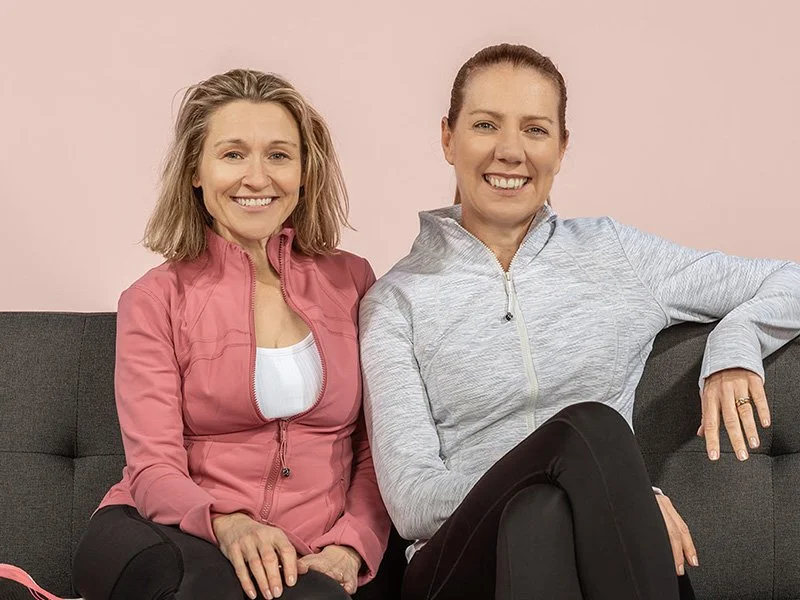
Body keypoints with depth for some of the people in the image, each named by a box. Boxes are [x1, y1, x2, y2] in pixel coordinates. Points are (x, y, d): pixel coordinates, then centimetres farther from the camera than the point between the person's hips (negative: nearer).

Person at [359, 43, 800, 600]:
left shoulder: (614, 252, 14)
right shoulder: (397, 300, 6)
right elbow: (413, 500, -5)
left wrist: (735, 345, -3)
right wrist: (609, 491, -15)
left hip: (604, 554, 3)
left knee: (540, 516, -34)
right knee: (589, 428, -30)